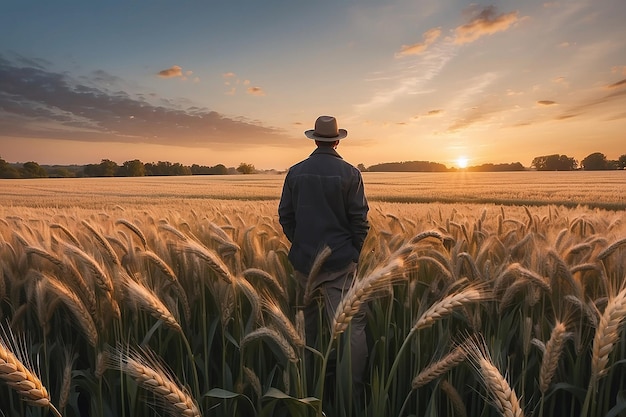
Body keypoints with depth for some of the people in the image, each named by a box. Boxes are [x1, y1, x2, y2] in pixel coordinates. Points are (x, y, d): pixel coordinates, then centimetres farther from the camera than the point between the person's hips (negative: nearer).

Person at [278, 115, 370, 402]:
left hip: (304, 258, 4)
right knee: (352, 324, 1)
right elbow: (359, 219, -7)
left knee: (307, 318, 22)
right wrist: (355, 254, 5)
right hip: (339, 260, -4)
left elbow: (285, 216, 5)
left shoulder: (295, 172, 2)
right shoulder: (350, 173, -6)